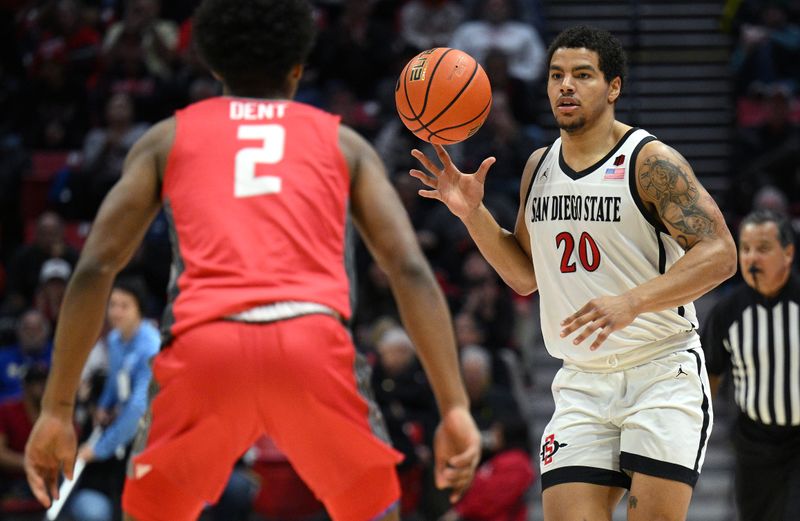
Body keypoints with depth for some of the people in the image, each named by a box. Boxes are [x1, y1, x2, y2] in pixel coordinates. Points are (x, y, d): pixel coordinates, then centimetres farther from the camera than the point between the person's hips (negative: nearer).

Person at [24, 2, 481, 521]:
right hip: (313, 338, 0)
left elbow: (94, 269, 15)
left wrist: (56, 410, 17)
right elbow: (411, 270, 11)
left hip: (205, 344, 0)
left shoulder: (168, 137, 25)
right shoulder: (342, 142, 24)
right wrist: (455, 408, 7)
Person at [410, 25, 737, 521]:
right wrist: (473, 213, 4)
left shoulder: (651, 162, -11)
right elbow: (525, 274, 20)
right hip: (582, 382, 6)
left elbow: (720, 254, -18)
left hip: (663, 373, -5)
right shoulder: (539, 166, 10)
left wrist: (631, 302, -31)